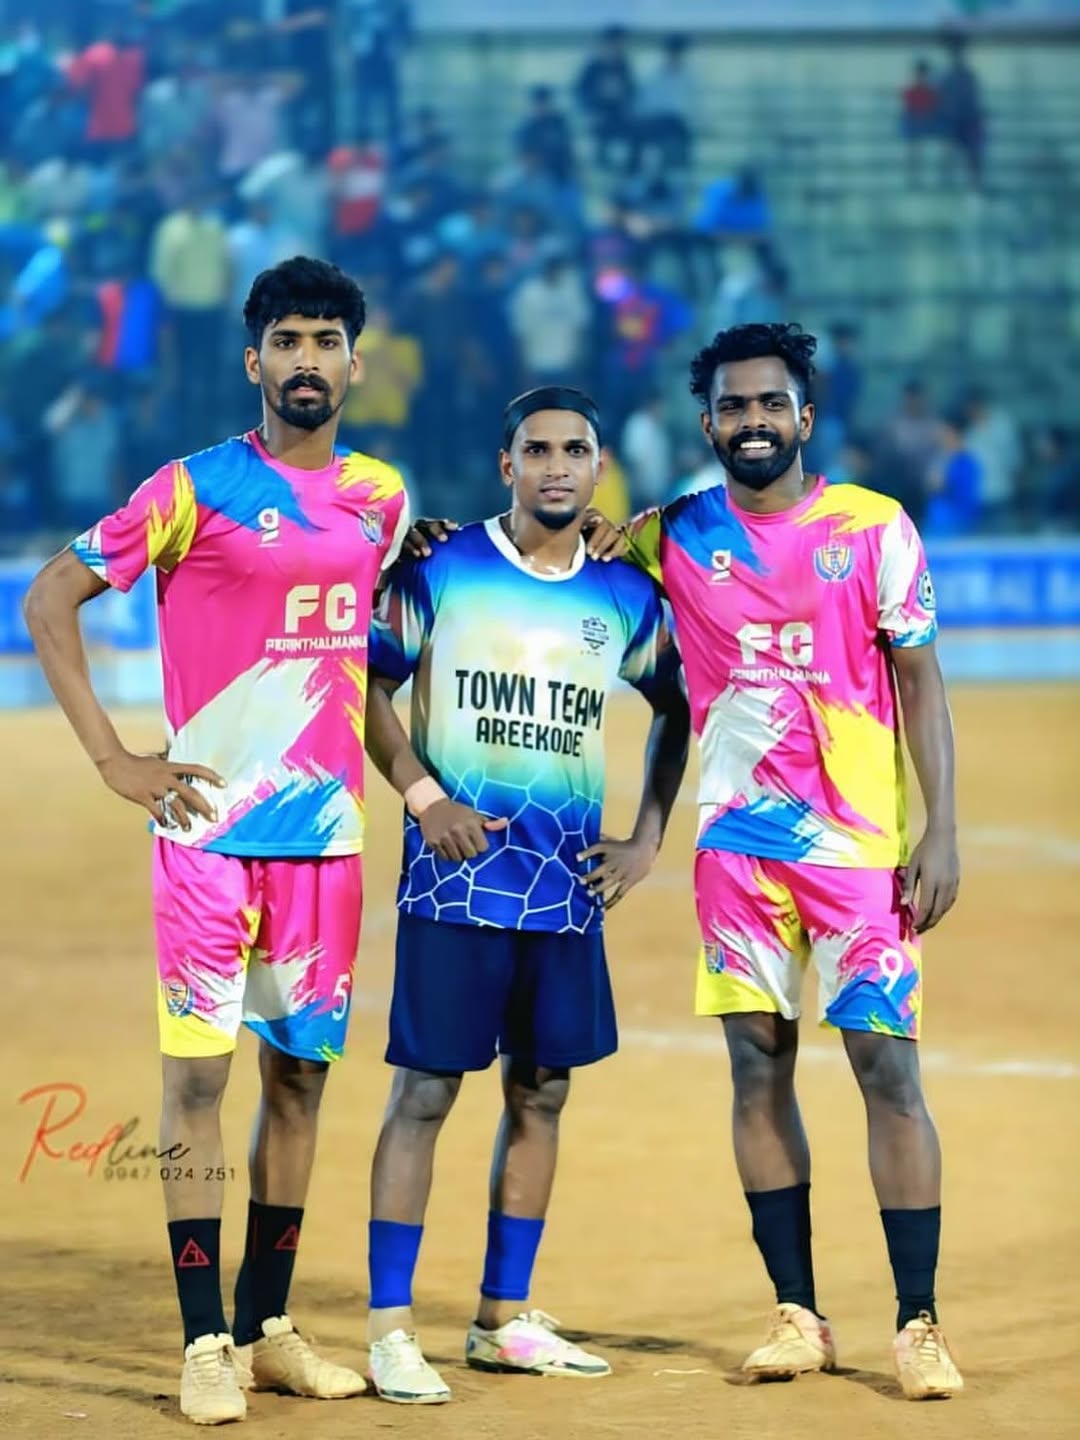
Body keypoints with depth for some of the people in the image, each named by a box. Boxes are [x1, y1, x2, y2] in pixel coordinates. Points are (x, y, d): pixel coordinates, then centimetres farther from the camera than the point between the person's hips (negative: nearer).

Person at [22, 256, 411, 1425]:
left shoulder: (378, 497, 9)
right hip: (210, 829, -5)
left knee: (301, 1070, 9)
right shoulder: (199, 488, -6)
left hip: (327, 833, 5)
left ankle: (268, 1327, 19)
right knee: (197, 1070, -5)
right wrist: (114, 758, -10)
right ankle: (205, 1343, -1)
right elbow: (51, 598, -5)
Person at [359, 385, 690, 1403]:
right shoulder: (439, 570, -3)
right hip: (457, 873, -4)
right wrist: (421, 793, -13)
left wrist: (648, 837, 11)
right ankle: (388, 1327, -2)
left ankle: (503, 1320, 20)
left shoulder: (625, 595, 7)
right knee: (424, 1090, -5)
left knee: (541, 1090, 9)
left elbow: (677, 709, 19)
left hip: (570, 883, 4)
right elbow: (367, 683, -1)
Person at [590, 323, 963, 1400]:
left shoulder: (874, 527, -1)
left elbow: (919, 680, 0)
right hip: (736, 844, 3)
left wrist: (941, 829, -7)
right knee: (759, 1067, 4)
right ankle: (796, 1315, 13)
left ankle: (919, 1325, -2)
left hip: (860, 843, -3)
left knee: (889, 1067, -6)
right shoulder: (672, 537, 5)